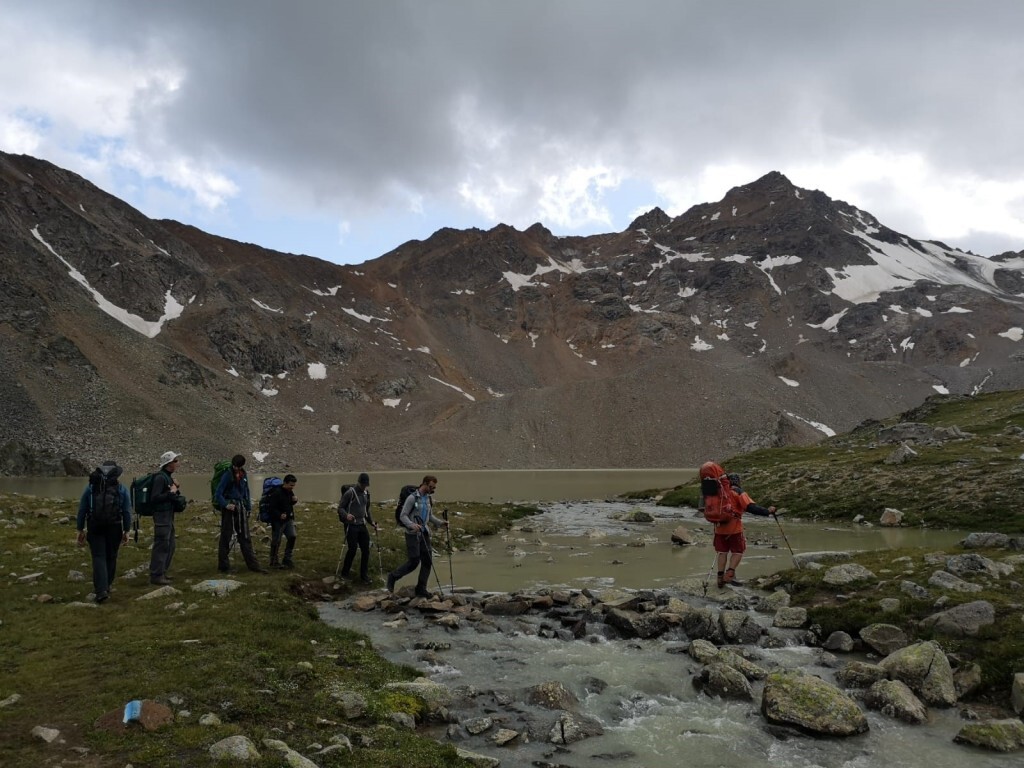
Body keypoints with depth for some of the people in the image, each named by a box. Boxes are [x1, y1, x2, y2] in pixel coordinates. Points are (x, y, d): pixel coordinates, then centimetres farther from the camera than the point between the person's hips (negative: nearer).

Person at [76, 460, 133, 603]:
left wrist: (80, 530, 12)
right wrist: (126, 531, 7)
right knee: (111, 558, 13)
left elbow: (82, 510, 5)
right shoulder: (122, 489, 2)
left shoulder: (90, 487, 5)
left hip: (95, 528, 0)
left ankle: (101, 590, -14)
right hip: (114, 528, 0)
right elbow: (127, 512, 1)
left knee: (99, 558, -1)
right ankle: (106, 587, 25)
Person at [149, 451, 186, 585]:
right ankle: (156, 575, -1)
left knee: (170, 545, 15)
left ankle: (162, 572, 24)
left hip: (169, 515, 10)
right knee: (161, 545, -6)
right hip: (161, 515, -10)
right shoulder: (160, 477, -16)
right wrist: (171, 492, -17)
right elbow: (154, 498, -22)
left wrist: (175, 489, 3)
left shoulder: (168, 477, 14)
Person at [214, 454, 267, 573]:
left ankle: (253, 564, 12)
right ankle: (223, 566, 11)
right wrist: (225, 505, -24)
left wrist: (248, 507, 13)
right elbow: (219, 493, -12)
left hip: (241, 508, 6)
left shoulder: (243, 475, 8)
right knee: (226, 538, 2)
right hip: (230, 508, -6)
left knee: (245, 537, 9)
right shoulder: (227, 475, -11)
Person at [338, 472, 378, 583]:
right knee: (352, 550, -6)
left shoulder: (366, 493, 11)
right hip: (351, 526, -6)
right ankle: (344, 573, 13)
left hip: (362, 525, 6)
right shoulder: (350, 492, -10)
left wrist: (373, 523, 11)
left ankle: (364, 575, 11)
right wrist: (346, 515, -30)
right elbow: (340, 507, -10)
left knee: (365, 550, 2)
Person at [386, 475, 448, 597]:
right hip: (412, 534, -7)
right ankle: (393, 576, 14)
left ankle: (421, 589, 11)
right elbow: (403, 516, -14)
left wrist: (441, 522, 2)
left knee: (427, 561, 2)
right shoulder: (412, 498, -13)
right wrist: (412, 525, -31)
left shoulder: (428, 498, 10)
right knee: (414, 561, -8)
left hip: (424, 533, 7)